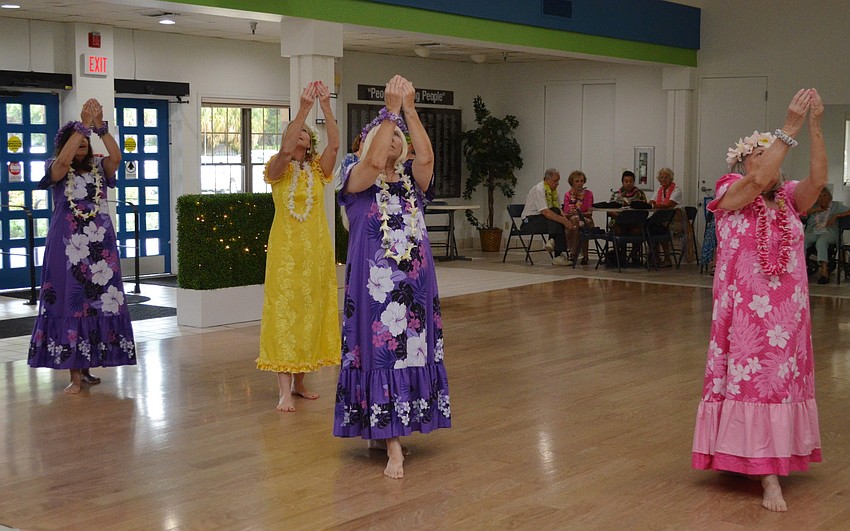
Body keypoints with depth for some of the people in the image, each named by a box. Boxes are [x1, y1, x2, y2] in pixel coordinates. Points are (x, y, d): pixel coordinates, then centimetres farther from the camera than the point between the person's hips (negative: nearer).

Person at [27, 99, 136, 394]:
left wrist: (100, 127, -18)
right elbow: (64, 160, -21)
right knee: (70, 303, -6)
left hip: (100, 245, 4)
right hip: (68, 246, -3)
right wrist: (83, 124, -21)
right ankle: (75, 375, -6)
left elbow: (116, 157, -10)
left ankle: (86, 367, 13)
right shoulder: (56, 170, 2)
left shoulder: (98, 168, 10)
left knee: (99, 301, 2)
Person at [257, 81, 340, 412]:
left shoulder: (318, 169, 9)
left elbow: (334, 145, -9)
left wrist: (326, 107, -17)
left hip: (316, 249, 4)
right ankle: (284, 390, -10)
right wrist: (303, 108, -25)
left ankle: (299, 381, 19)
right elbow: (285, 150, -21)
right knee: (284, 311, -8)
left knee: (312, 311, 7)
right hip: (286, 249, -4)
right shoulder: (278, 169, 1)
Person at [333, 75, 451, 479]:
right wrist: (390, 111, -21)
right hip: (373, 280, -5)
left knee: (413, 349, 6)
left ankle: (382, 431, 20)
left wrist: (409, 110, -18)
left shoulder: (412, 180, 10)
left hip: (415, 279, 5)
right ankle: (393, 446, -6)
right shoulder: (357, 178, 1)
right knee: (379, 351, -7)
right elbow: (374, 162, -22)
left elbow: (426, 157, -12)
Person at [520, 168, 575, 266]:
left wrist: (567, 221, -13)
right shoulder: (539, 190, -18)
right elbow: (546, 212, -28)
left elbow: (559, 210, 7)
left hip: (543, 220, 8)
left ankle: (552, 241, -14)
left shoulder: (554, 190, 9)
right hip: (530, 221, -8)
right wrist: (564, 221, -32)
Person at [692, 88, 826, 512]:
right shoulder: (730, 194, -5)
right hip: (747, 309, -5)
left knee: (783, 379, 8)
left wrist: (815, 127, -16)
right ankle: (769, 477, -5)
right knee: (752, 379, -5)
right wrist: (789, 128, -24)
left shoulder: (788, 198, 8)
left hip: (789, 310, 5)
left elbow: (817, 179, -10)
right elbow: (759, 181, -25)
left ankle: (771, 458, 20)